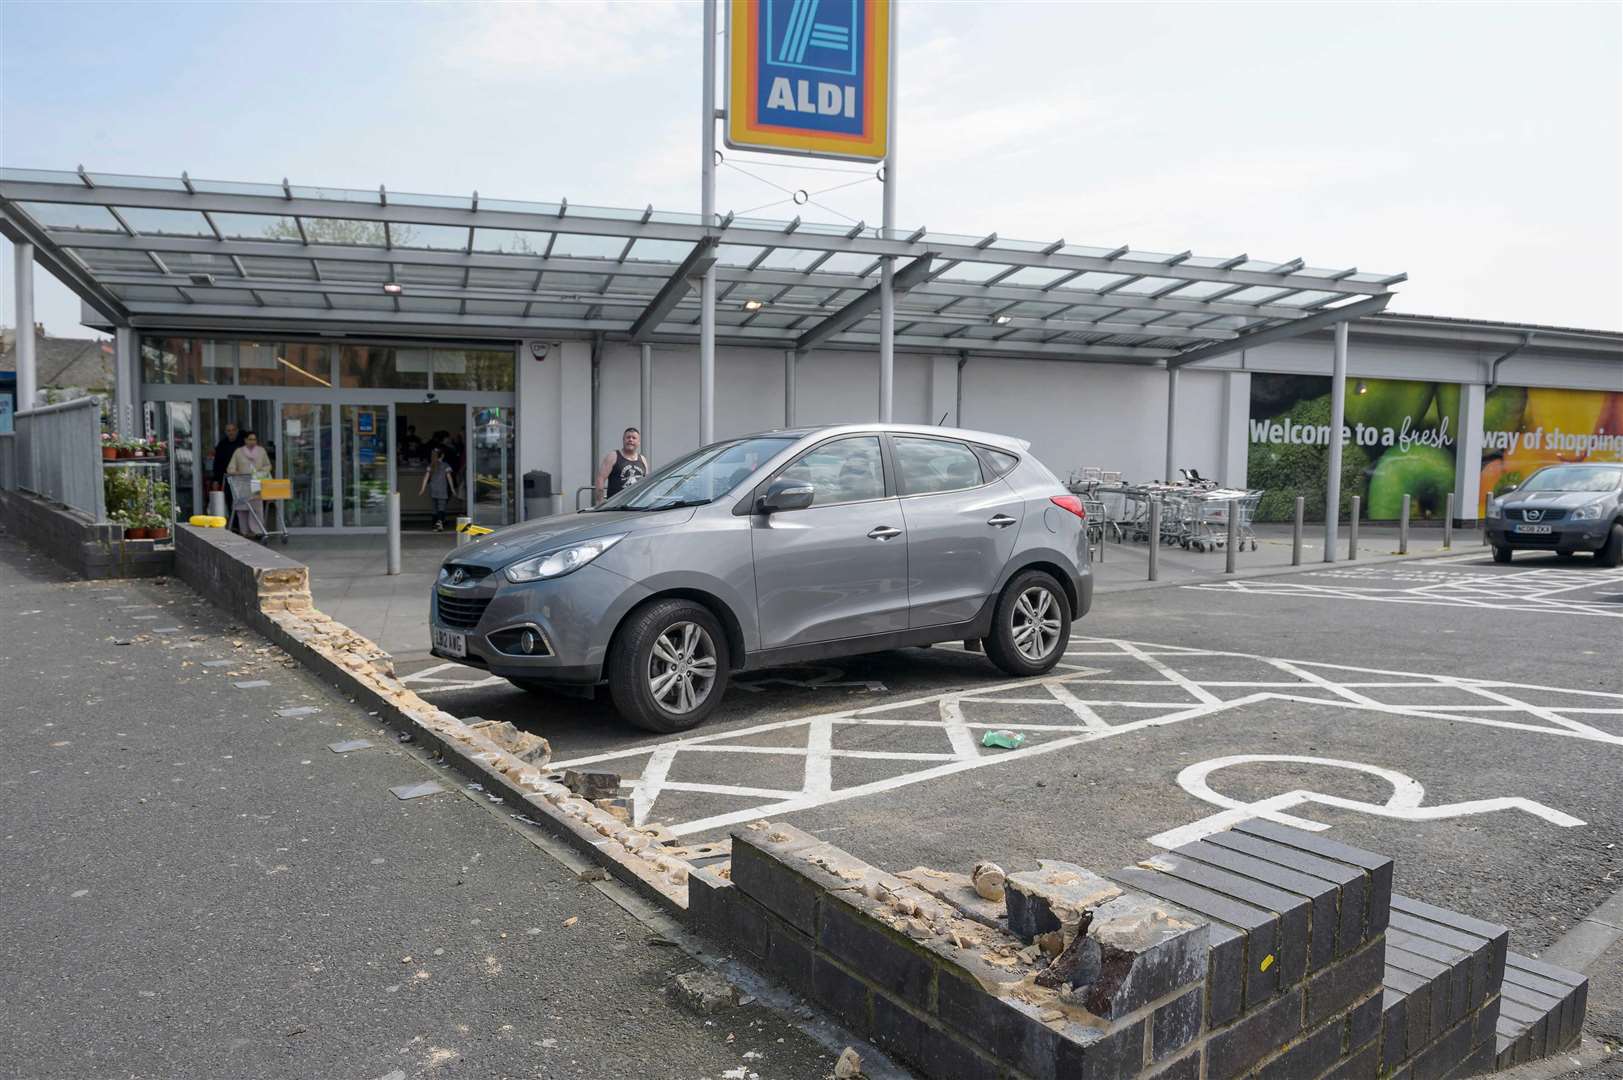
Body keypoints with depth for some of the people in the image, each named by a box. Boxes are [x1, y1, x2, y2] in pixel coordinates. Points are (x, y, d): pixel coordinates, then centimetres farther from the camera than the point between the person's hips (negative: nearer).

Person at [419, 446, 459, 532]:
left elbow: (426, 477, 6)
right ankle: (439, 521, -33)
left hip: (433, 489, 4)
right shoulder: (445, 465, -3)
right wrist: (452, 489, 0)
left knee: (435, 508, 13)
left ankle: (436, 525, 15)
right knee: (441, 507, -9)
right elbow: (449, 477, -5)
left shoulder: (431, 465, 8)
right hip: (442, 490, -4)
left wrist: (423, 488, 11)